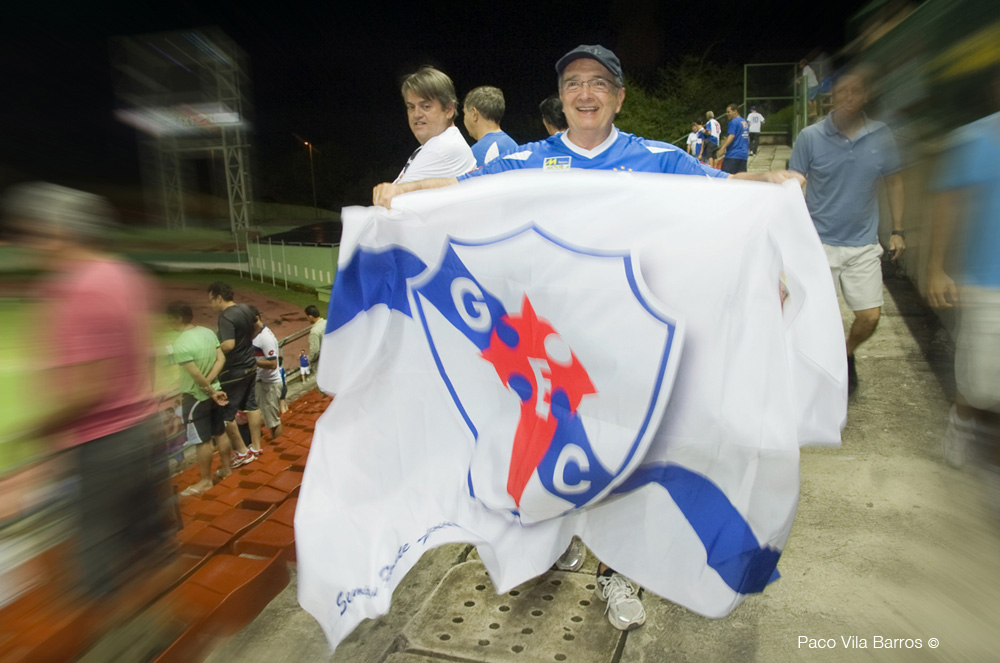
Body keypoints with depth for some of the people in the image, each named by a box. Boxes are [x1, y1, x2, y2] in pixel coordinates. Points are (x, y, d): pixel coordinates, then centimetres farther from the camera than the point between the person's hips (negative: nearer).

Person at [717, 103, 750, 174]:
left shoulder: (733, 122, -6)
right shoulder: (745, 122, 19)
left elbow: (731, 136, -18)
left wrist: (722, 148, -26)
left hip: (733, 154, -9)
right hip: (744, 155, 9)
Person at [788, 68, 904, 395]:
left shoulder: (881, 136, 1)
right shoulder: (810, 137, -6)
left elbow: (894, 182, 12)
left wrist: (898, 230, 6)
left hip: (863, 244, 2)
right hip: (819, 243, -2)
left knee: (870, 317, 4)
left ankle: (846, 355, 35)